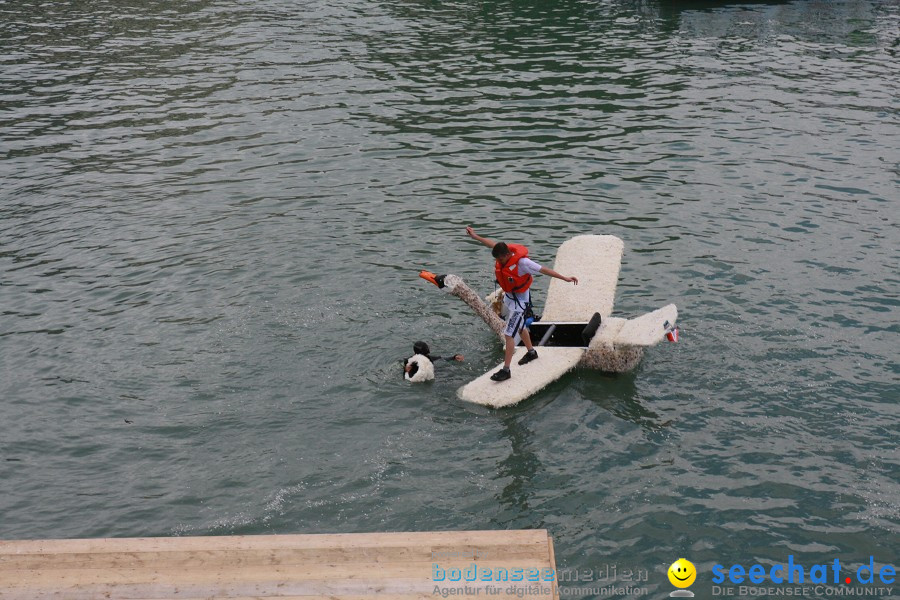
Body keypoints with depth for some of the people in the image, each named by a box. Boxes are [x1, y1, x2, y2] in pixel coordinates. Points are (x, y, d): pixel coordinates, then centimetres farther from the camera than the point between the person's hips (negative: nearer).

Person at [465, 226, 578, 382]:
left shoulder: (522, 262, -31)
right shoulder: (502, 252, -12)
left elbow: (544, 270, -25)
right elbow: (492, 244, 10)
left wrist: (565, 278, -24)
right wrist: (475, 236, 21)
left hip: (520, 300, -8)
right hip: (508, 296, 8)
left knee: (508, 334, -11)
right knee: (519, 327, 27)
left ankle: (506, 370, -7)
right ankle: (531, 352, 49)